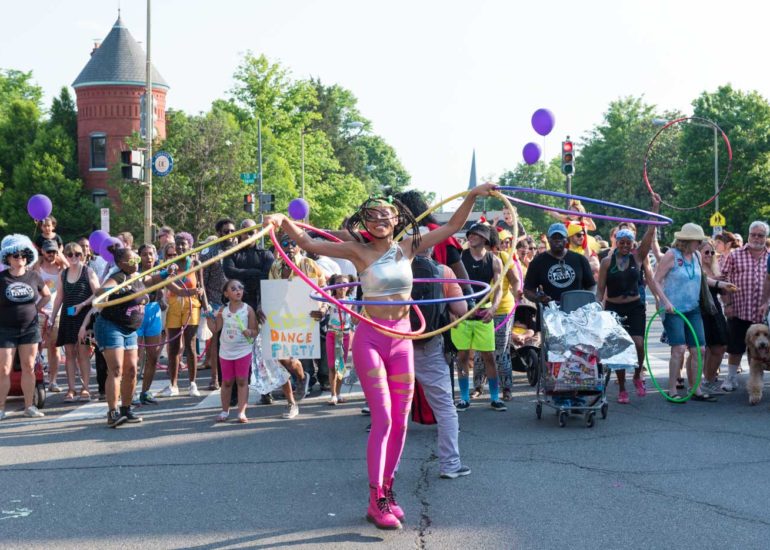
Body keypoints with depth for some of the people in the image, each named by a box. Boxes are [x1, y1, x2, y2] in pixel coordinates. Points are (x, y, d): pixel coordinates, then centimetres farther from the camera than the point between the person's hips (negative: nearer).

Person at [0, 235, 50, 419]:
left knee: (29, 368, 5)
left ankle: (29, 406, 12)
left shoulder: (33, 276, 2)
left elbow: (47, 295, 17)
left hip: (30, 329, 3)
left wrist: (37, 308, 8)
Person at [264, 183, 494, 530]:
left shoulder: (408, 247, 5)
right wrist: (283, 223, -25)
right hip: (371, 339, -4)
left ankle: (387, 491, 21)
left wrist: (473, 196, 2)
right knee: (382, 418, -10)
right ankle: (376, 501, -3)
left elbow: (453, 226, 10)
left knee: (400, 421, 7)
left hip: (402, 339, 4)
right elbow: (309, 244, -10)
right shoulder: (359, 251, -5)